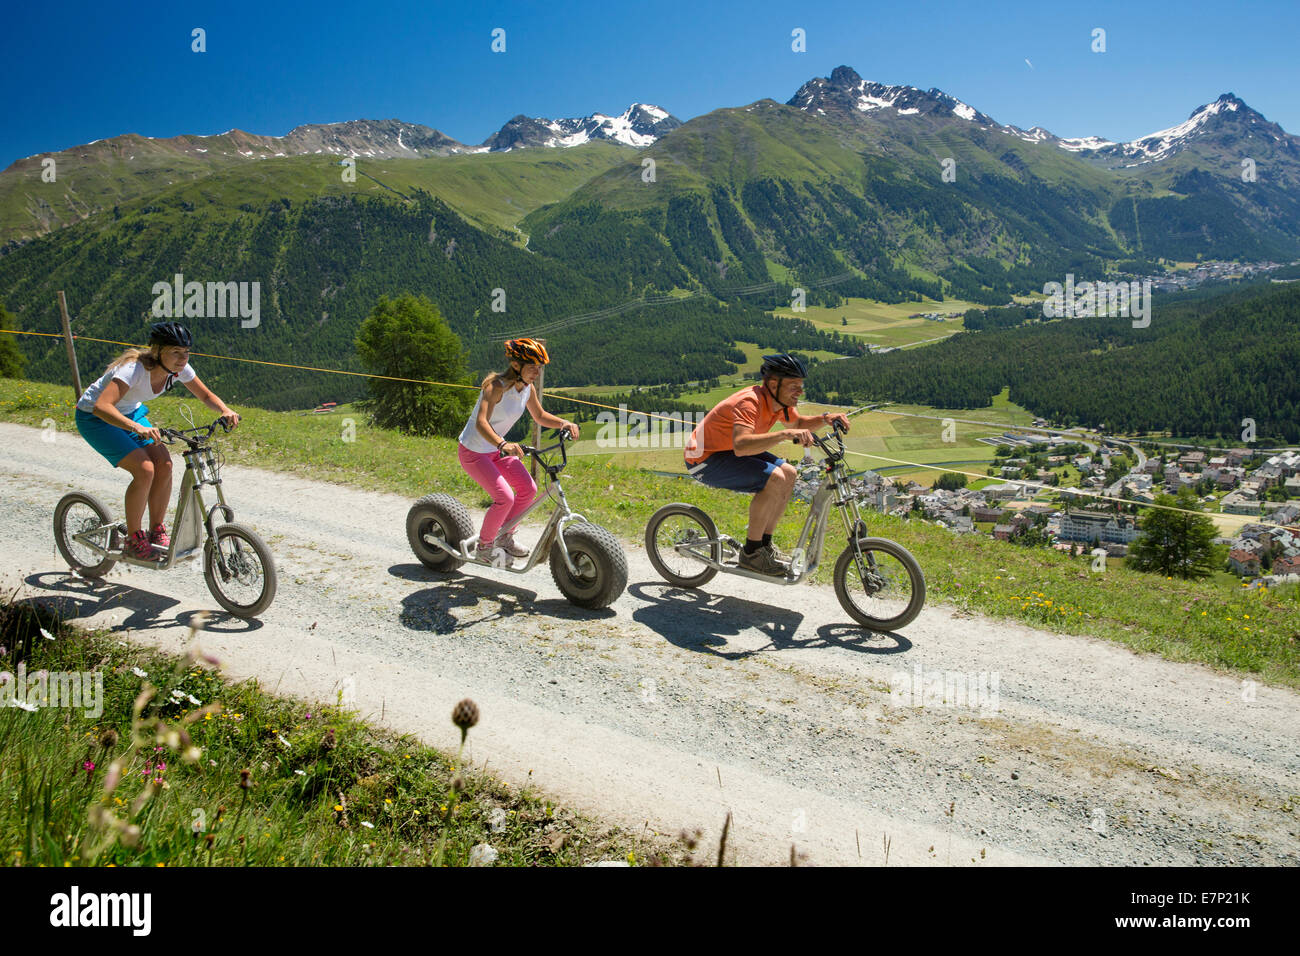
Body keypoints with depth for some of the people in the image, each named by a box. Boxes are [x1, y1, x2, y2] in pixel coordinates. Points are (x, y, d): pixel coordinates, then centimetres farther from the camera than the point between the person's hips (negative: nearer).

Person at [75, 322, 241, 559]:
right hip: (94, 418, -7)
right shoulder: (135, 369, -36)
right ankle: (133, 540, -8)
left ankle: (157, 533, 4)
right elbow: (102, 406, -46)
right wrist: (138, 428, -60)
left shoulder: (178, 369, -16)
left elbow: (206, 395, -1)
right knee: (145, 469, -23)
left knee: (164, 464, -12)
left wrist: (225, 411, -23)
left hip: (130, 413, 7)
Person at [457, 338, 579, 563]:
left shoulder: (527, 388, -5)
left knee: (528, 488, 1)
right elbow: (481, 423, -41)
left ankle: (505, 537, 20)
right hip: (473, 451, -8)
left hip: (497, 449, 8)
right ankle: (483, 546, 5)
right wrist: (502, 444, -58)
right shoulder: (496, 386, -28)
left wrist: (563, 423, -8)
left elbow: (540, 416, 11)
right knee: (505, 497, -18)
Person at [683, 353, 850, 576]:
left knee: (789, 474, 3)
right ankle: (751, 553, -12)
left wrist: (825, 418, 1)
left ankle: (765, 543, 11)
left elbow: (797, 423, 20)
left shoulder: (780, 401, -1)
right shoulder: (750, 401, -29)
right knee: (774, 479, -24)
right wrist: (785, 434, -50)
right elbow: (741, 445, -45)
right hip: (705, 459, -10)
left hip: (727, 452, 10)